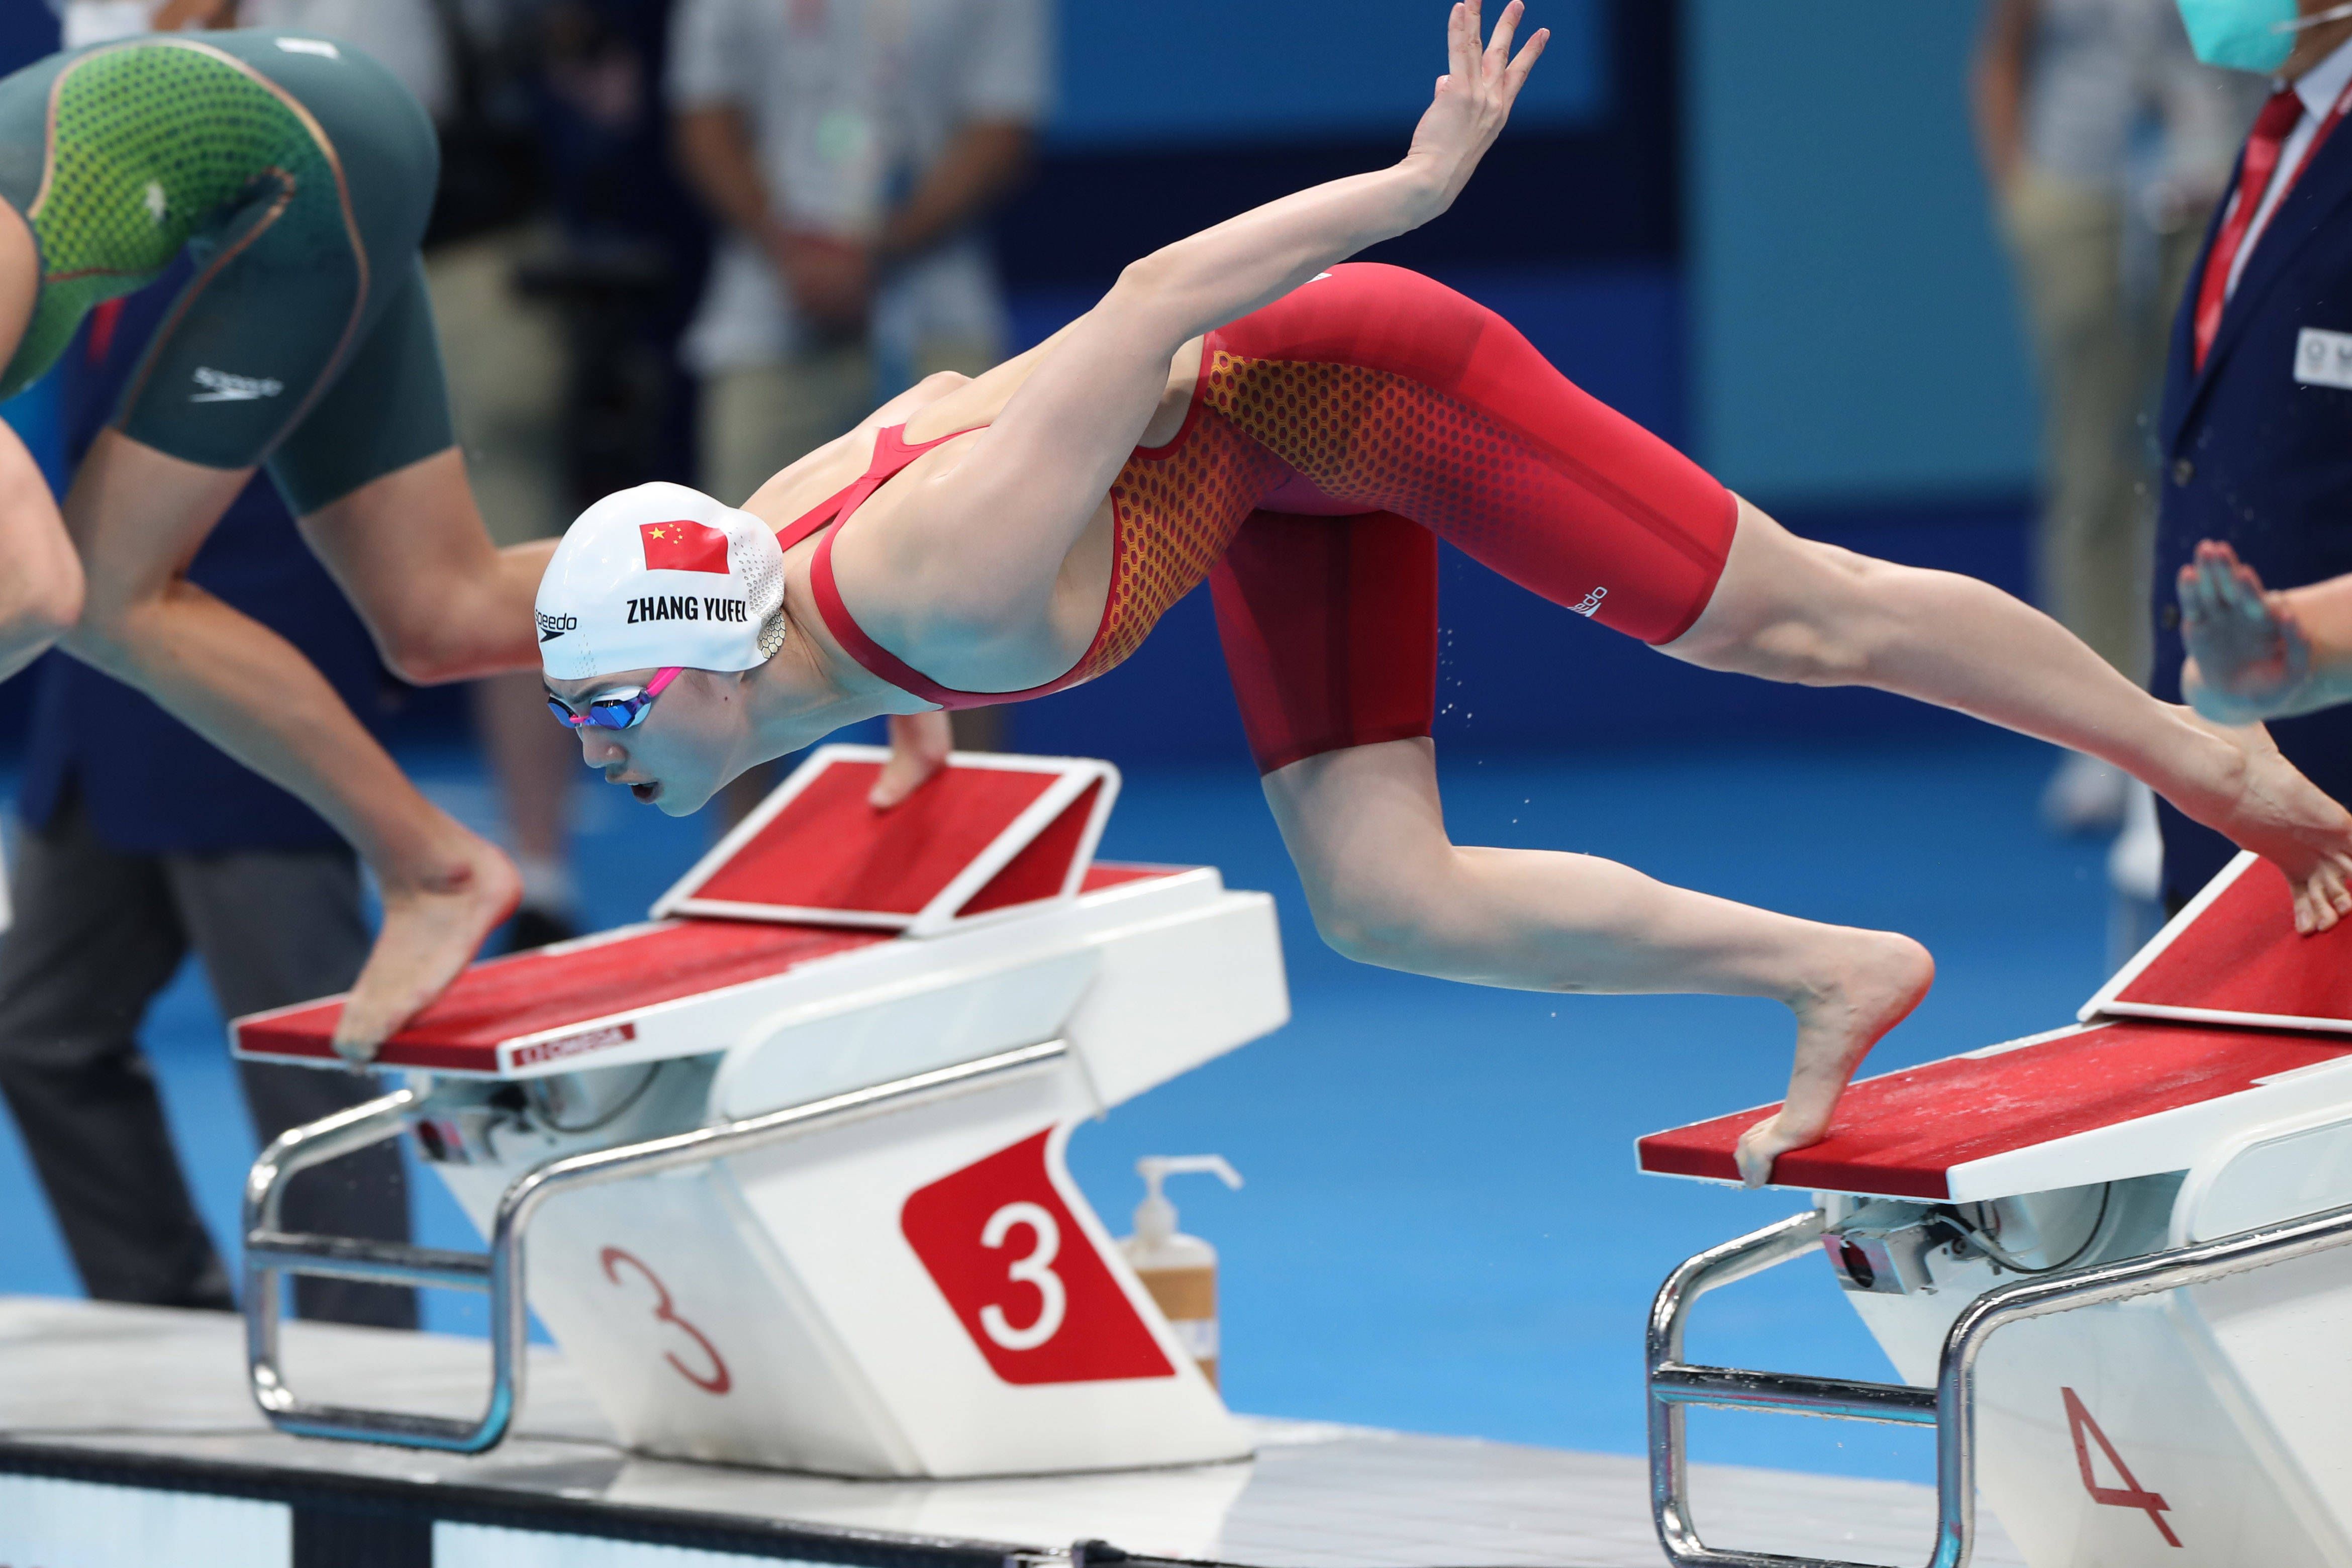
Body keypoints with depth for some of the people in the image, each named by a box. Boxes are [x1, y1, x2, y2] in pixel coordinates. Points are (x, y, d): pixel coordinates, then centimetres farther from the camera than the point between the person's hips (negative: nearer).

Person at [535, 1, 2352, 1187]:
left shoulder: (943, 585, -35)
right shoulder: (748, 549, -10)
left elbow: (1146, 314, -34)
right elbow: (928, 398, 10)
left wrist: (1423, 181, -29)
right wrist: (918, 703, 18)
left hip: (1345, 374, -8)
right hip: (1276, 468, 8)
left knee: (1798, 620, 2)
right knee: (1384, 901, 4)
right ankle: (1835, 975, 14)